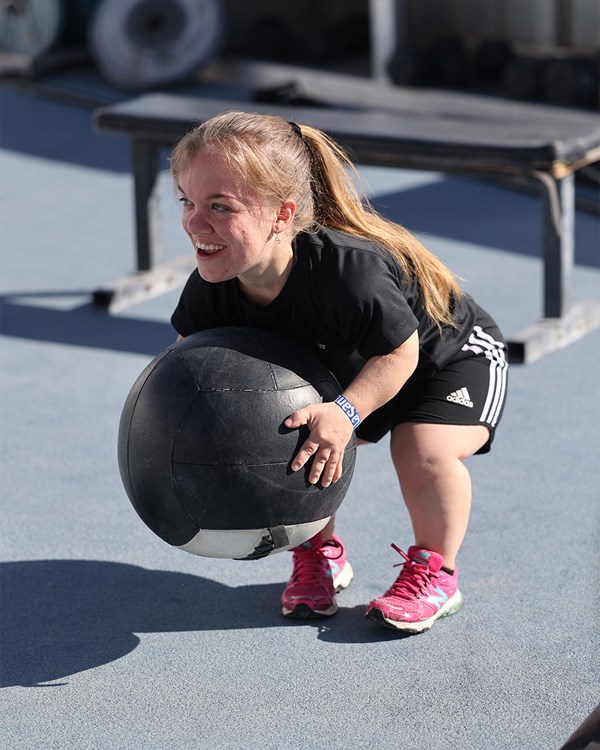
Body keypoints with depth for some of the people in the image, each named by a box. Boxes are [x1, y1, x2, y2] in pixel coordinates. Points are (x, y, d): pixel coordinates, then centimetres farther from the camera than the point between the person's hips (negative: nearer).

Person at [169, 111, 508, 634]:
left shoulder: (349, 271, -45)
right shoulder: (213, 284, -24)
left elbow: (400, 353, -30)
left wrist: (346, 413, -44)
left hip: (450, 354, -6)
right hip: (344, 367, 6)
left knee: (423, 449, -29)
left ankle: (434, 571, -2)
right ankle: (319, 553, 14)